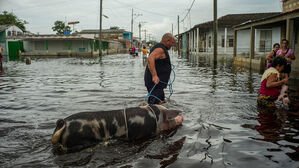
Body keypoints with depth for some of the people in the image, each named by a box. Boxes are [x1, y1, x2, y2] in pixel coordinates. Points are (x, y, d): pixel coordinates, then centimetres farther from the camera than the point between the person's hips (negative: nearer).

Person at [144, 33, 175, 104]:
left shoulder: (160, 48, 17)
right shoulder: (160, 49, -16)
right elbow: (150, 59, -33)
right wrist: (154, 75, -39)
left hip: (158, 82, 11)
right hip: (155, 82, -11)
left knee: (161, 102, 19)